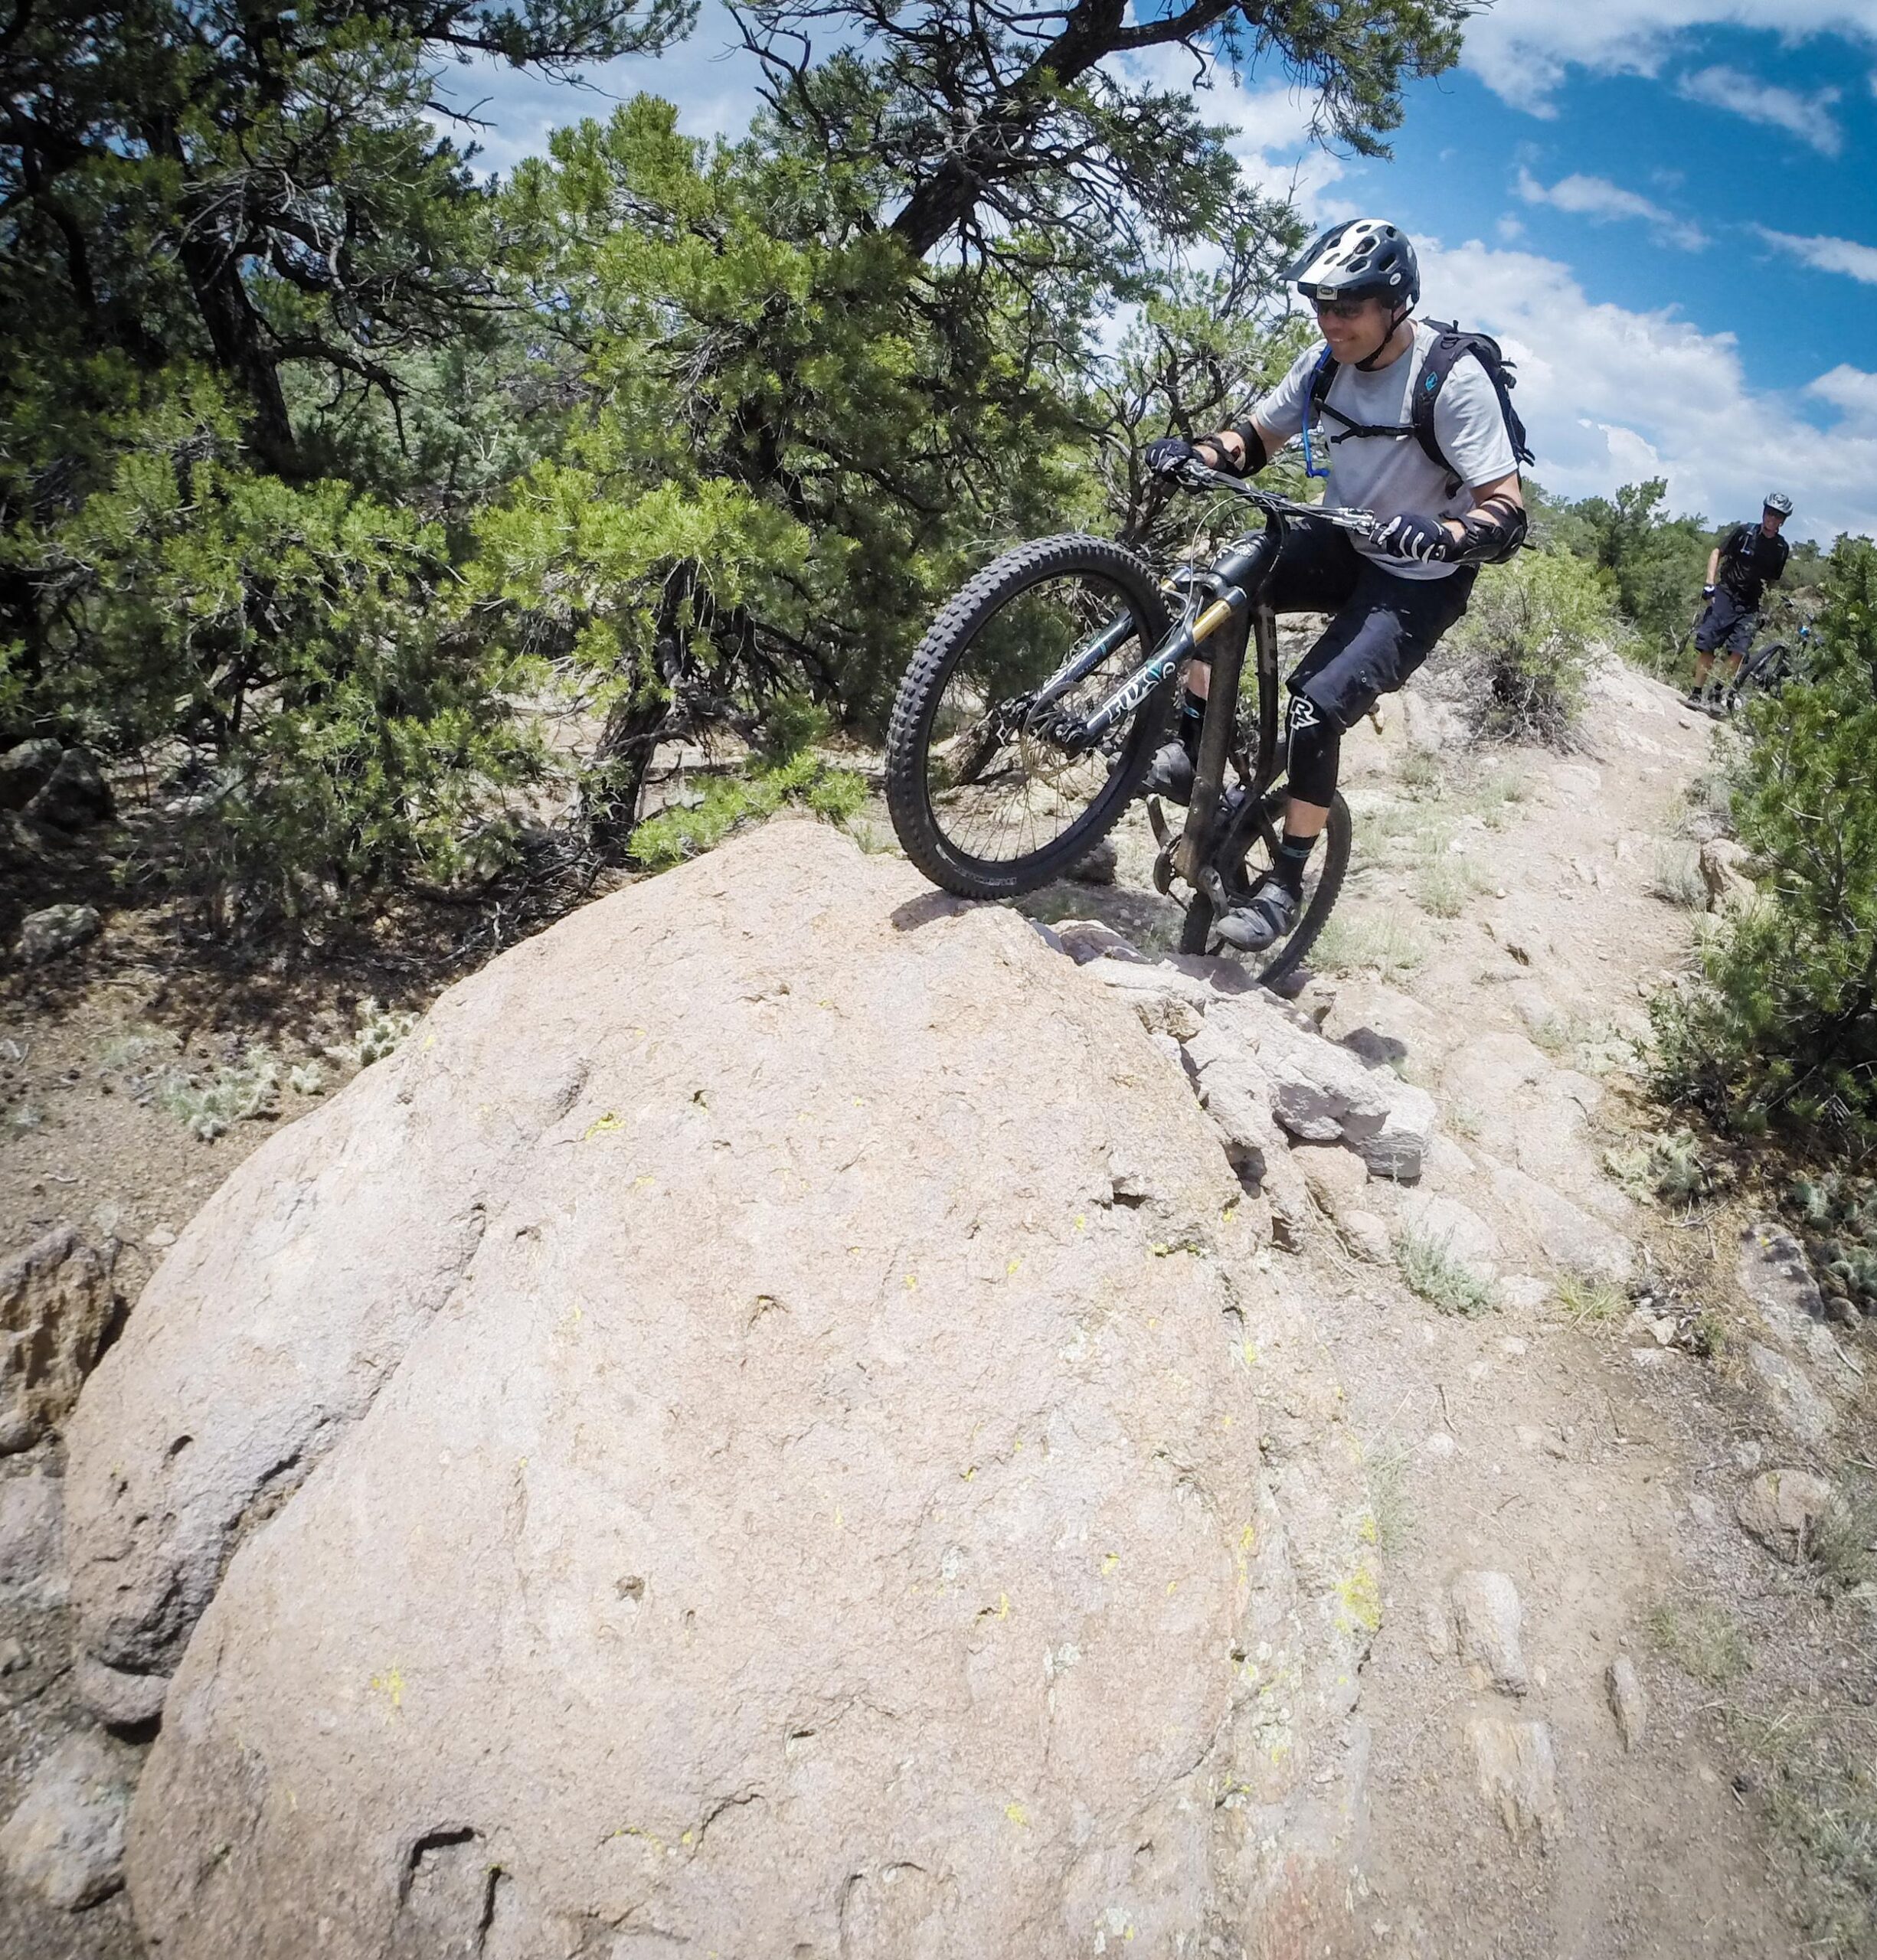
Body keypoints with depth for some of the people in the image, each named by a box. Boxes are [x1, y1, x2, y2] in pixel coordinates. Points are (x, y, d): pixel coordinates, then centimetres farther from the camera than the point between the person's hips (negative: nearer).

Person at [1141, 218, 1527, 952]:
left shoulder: (1454, 379, -23)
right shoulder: (1328, 360, -6)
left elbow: (1508, 511, -25)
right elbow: (1255, 437, 4)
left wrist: (1438, 536, -47)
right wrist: (1195, 452, -18)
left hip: (1418, 580, -6)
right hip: (1341, 544, 7)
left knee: (1316, 708, -23)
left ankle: (1286, 884, -8)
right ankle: (1190, 751, -3)